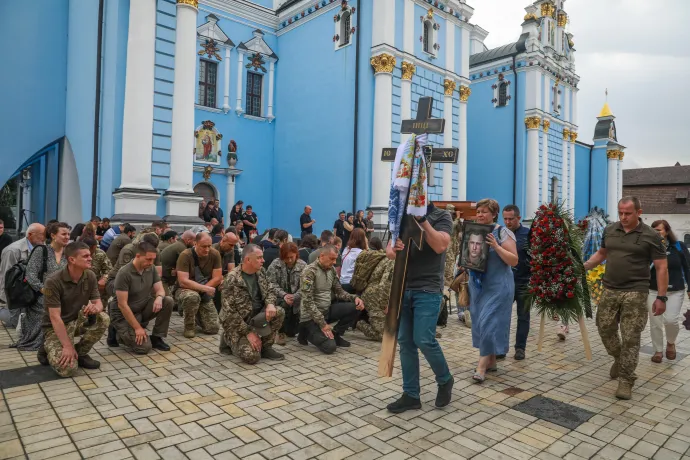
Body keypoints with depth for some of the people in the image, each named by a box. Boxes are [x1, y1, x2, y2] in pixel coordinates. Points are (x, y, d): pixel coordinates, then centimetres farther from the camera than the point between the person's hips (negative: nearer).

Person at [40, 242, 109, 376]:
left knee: (103, 319, -26)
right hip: (56, 327, -5)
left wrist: (96, 307, -33)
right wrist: (67, 346, -27)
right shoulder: (53, 281, -24)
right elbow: (55, 317, -24)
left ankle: (80, 353, -2)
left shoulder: (90, 276, -7)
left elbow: (98, 302, -5)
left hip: (78, 321, 5)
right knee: (68, 369, -23)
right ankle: (48, 349, 10)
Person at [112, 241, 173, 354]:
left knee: (168, 301, -20)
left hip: (143, 308, 6)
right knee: (144, 347, -20)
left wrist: (159, 297, -29)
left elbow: (160, 289, -2)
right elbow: (122, 305, -23)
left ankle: (156, 337, -4)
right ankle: (122, 334, 11)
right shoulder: (124, 273, -24)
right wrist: (137, 328, -23)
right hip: (124, 315, -6)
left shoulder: (151, 268, -5)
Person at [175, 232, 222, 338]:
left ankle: (198, 314, 26)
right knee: (192, 296, -40)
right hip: (185, 291, -3)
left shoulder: (215, 254, -11)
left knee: (213, 329, -7)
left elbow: (217, 279, -11)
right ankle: (189, 325, -11)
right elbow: (183, 282, -27)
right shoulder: (185, 255, -20)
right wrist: (205, 288, -32)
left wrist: (201, 289, -20)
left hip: (204, 295, 3)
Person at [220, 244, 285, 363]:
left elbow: (270, 290, 9)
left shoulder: (261, 271, -2)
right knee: (252, 356, -23)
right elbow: (230, 312, -22)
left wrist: (270, 304, -16)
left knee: (279, 312, -19)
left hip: (256, 316, 7)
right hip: (237, 323, -6)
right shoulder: (232, 279, -23)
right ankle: (229, 340, 8)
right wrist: (248, 332, -23)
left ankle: (266, 347, -2)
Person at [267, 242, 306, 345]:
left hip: (295, 301, 1)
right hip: (279, 298, -1)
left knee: (292, 332, 2)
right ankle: (280, 332, -14)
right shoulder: (275, 264, -8)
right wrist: (284, 295, -28)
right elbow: (271, 284, -14)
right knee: (284, 304, -37)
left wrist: (294, 297, -29)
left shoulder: (303, 266, -8)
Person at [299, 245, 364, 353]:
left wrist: (354, 297, -10)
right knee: (330, 347, -22)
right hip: (311, 316, -7)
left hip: (327, 310, 7)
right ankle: (307, 332, 7)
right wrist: (322, 324, -24)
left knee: (356, 307, -11)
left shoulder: (331, 270, 3)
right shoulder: (310, 271, -20)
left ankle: (335, 334, 6)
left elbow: (339, 292, 10)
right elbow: (308, 301, -23)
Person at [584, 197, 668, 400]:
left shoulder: (650, 236, -7)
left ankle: (626, 380, 10)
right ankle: (619, 359, 37)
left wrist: (661, 297, -10)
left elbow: (662, 267, -5)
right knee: (605, 328, 10)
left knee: (630, 338, -1)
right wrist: (584, 266, 6)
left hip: (635, 293, -4)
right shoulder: (609, 230, 6)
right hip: (609, 290, 4)